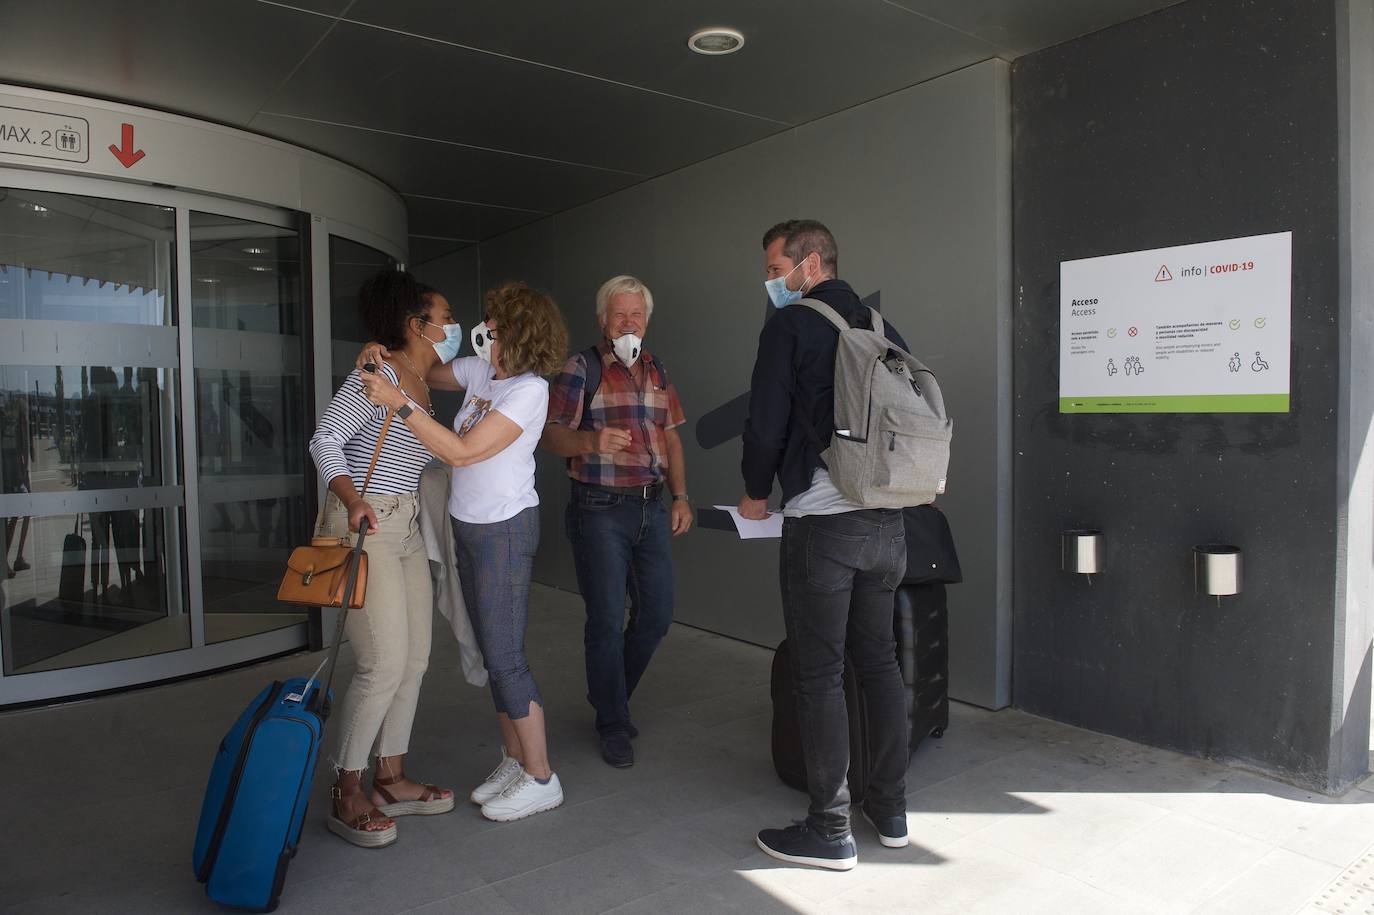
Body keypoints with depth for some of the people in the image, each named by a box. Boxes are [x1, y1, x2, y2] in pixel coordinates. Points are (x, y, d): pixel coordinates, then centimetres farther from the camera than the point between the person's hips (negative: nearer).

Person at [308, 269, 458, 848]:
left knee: (414, 659, 10)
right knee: (383, 664, -9)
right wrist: (352, 500, -27)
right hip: (362, 526, -9)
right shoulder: (377, 373, -11)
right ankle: (346, 797, 7)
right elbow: (325, 440, -15)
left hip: (406, 528, 9)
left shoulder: (422, 385, 15)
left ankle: (391, 781, 23)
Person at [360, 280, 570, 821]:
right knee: (493, 653, 14)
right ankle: (514, 762, 27)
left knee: (504, 657, -4)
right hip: (468, 525, 8)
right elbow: (427, 373, 22)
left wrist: (399, 403, -23)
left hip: (505, 528, -8)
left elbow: (461, 452, -23)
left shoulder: (529, 390, -18)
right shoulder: (480, 371, 4)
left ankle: (540, 779, 9)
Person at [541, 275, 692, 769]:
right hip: (600, 509, -6)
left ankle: (612, 695, 32)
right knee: (607, 619, 0)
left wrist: (681, 497, 8)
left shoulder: (657, 370, 14)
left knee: (657, 613, 9)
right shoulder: (581, 368, -3)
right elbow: (552, 435, -8)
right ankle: (613, 724, 17)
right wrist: (592, 439, -29)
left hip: (651, 507, 6)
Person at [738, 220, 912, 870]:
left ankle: (830, 830, 11)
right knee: (880, 660, 16)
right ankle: (890, 809, 28)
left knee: (819, 675, 2)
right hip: (887, 520, 7)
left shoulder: (791, 325, -6)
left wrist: (755, 494, 6)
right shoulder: (882, 328, 12)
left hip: (821, 523, -7)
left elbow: (765, 421, -10)